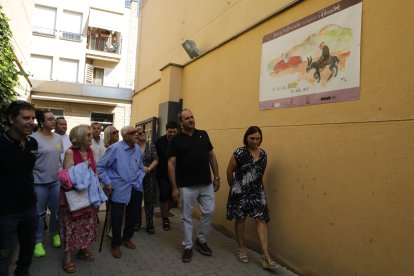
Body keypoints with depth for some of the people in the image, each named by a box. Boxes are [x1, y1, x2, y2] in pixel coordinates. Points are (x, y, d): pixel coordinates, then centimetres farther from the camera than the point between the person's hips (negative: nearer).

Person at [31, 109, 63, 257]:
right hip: (39, 181, -4)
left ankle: (54, 234, 33)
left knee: (57, 210, 11)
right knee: (39, 213, 6)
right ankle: (38, 241, 22)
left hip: (56, 180, 5)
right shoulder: (34, 138, -12)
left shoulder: (58, 138, 5)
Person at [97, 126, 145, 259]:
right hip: (119, 189, -5)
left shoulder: (137, 148, 0)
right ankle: (116, 244, 25)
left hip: (134, 188, 5)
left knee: (133, 215, 17)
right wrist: (107, 183, -12)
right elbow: (100, 166, -11)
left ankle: (127, 238, 40)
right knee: (117, 217, 5)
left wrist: (139, 181, 2)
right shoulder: (115, 148, -16)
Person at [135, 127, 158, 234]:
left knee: (149, 200, 2)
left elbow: (155, 160, -3)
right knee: (137, 200, 7)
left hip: (149, 176, 1)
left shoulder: (151, 146, 2)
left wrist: (148, 169, -18)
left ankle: (150, 225, 11)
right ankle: (137, 222, 24)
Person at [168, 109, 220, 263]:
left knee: (209, 212, 10)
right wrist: (174, 187, -11)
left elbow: (211, 156, 9)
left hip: (206, 184, 3)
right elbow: (171, 164, -6)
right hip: (187, 186, -3)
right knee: (187, 217, 9)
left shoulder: (203, 135, 5)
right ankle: (188, 246, 25)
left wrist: (216, 177, 6)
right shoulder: (176, 140, -5)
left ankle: (201, 240, 32)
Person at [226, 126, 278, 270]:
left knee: (261, 219, -2)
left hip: (257, 191, 4)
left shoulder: (263, 154, 2)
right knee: (240, 219, 9)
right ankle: (241, 249, 29)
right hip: (241, 191, -3)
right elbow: (229, 172, -4)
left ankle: (266, 256, 1)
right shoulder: (239, 153, -13)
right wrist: (234, 187, 7)